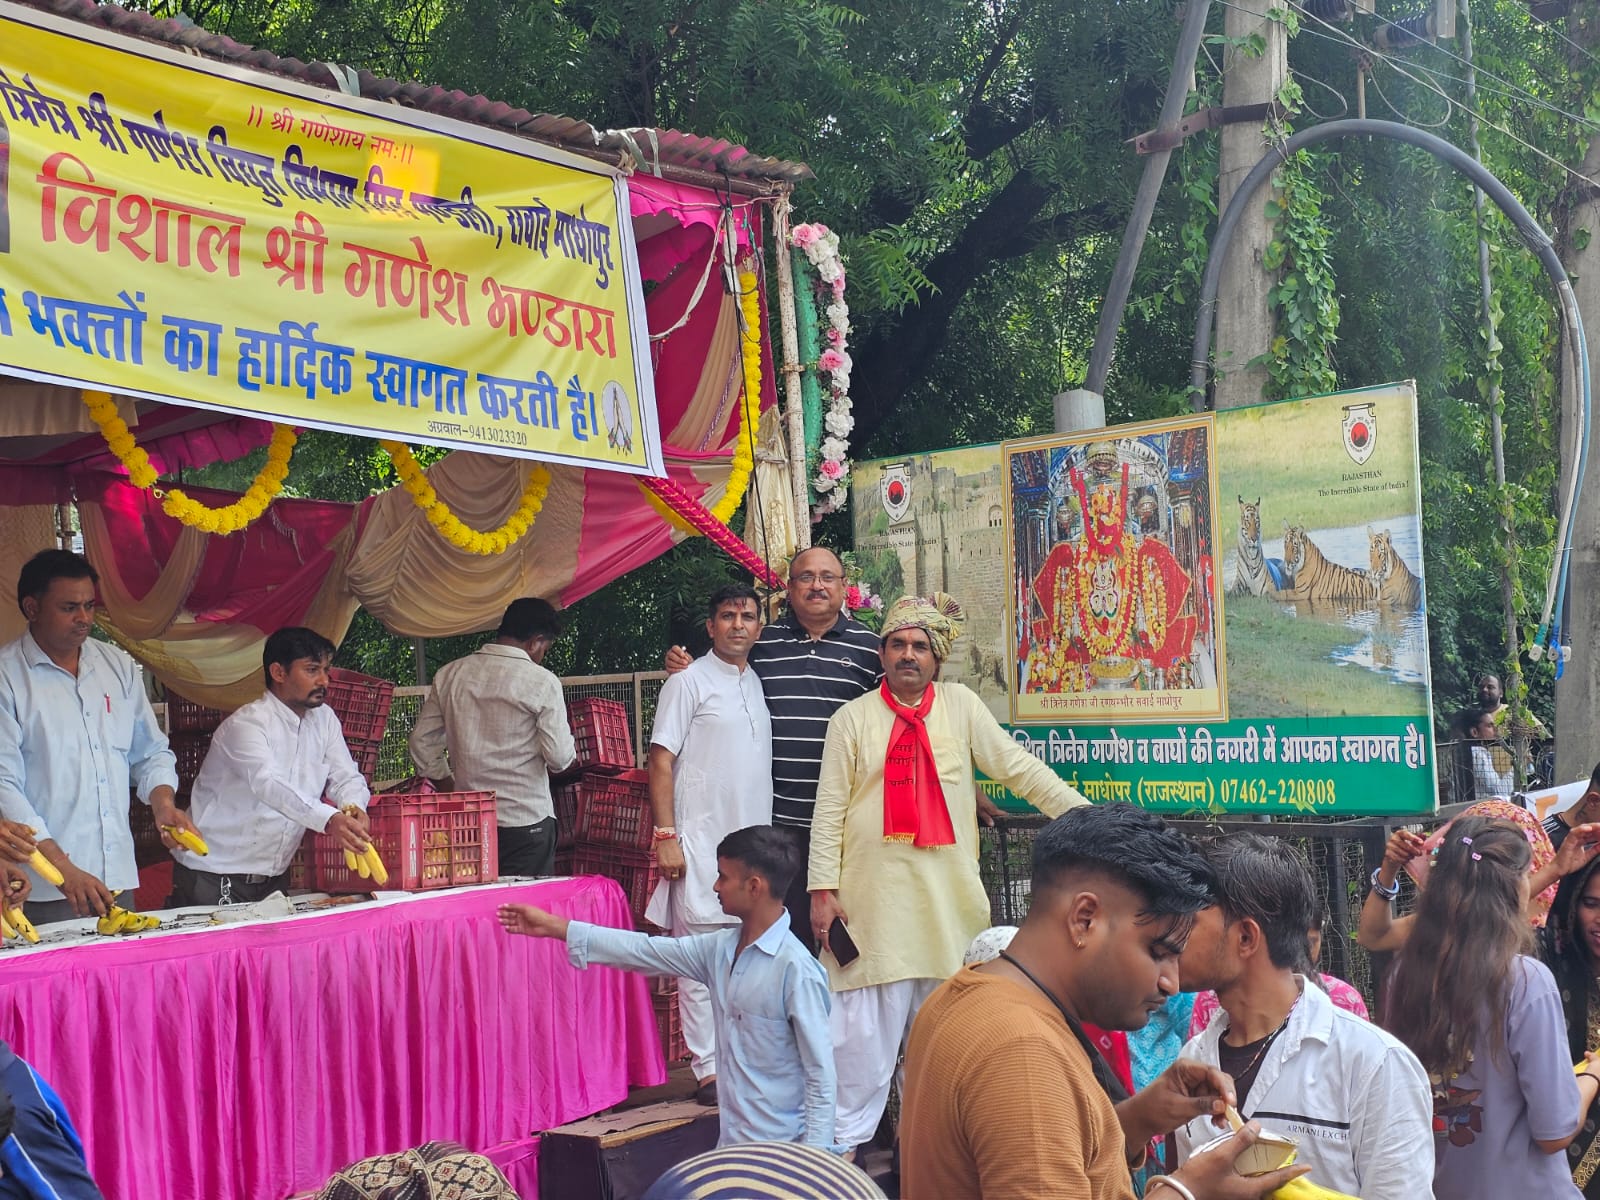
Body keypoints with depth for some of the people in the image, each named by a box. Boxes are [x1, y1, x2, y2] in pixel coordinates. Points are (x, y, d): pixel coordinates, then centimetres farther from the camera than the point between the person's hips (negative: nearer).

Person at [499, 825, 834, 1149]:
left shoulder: (796, 970, -18)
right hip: (732, 1141, 7)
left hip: (779, 1153, -7)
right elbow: (645, 950, 12)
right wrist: (555, 927, 14)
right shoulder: (721, 949, 5)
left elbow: (821, 1075, -16)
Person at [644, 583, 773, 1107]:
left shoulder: (759, 684, 15)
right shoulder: (688, 682, -3)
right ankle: (709, 1069, 2)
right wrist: (666, 837, -14)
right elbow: (661, 761, -7)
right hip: (702, 842, -6)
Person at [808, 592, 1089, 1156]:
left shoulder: (961, 705, 8)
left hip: (947, 897, 2)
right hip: (873, 897, -2)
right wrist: (823, 889, -4)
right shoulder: (853, 718, 3)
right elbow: (830, 810, 2)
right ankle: (846, 1140, 6)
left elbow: (1019, 768, 8)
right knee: (866, 1029, -2)